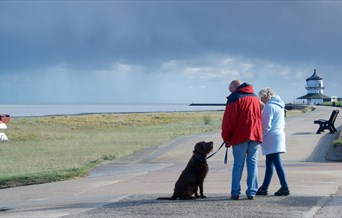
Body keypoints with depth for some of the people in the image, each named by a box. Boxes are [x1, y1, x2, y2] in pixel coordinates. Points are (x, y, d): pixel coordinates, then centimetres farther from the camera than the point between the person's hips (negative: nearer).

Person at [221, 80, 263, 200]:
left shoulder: (234, 98, -5)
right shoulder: (255, 97, 16)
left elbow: (228, 119, -8)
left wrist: (226, 137, -1)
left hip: (240, 136, -4)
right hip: (255, 136, 5)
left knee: (238, 164, 2)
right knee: (253, 164, 6)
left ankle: (235, 192, 1)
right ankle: (251, 192, 3)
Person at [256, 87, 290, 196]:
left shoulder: (269, 106, -12)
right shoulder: (279, 106, 18)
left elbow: (266, 125, -16)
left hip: (271, 139, -10)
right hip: (279, 135, 10)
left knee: (277, 163, -8)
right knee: (269, 164, 12)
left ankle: (285, 188, -9)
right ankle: (264, 188, 16)